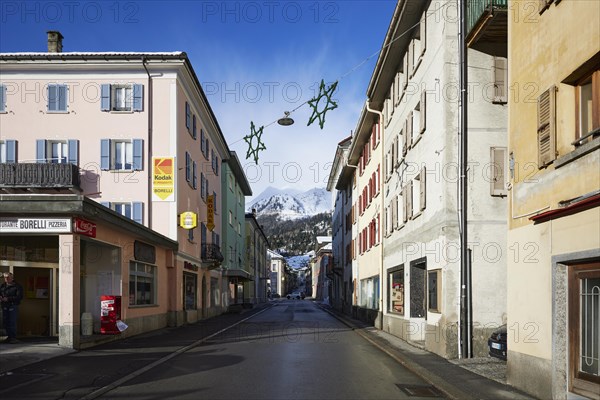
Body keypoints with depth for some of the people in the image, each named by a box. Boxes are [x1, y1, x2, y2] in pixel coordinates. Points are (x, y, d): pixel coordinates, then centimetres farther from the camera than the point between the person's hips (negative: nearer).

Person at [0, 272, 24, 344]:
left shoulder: (17, 286, -3)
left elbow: (20, 297, -12)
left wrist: (8, 299, -19)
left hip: (13, 306, -5)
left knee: (12, 322, -8)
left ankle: (13, 338, -4)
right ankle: (9, 336, 14)